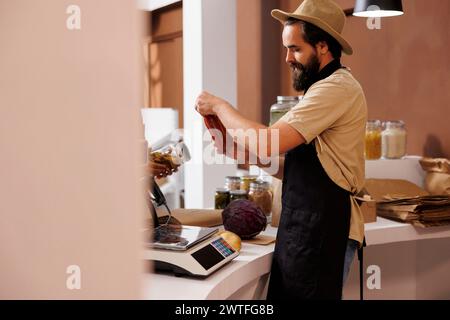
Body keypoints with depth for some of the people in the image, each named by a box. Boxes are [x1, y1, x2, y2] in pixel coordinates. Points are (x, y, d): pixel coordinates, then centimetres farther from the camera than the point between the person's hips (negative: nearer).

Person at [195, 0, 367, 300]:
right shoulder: (324, 88, 17)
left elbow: (269, 142, -23)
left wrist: (220, 106, -10)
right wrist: (244, 153, 1)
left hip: (324, 227, -9)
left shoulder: (337, 88, -16)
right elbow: (294, 167, 15)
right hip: (304, 225, 9)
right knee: (286, 292, 13)